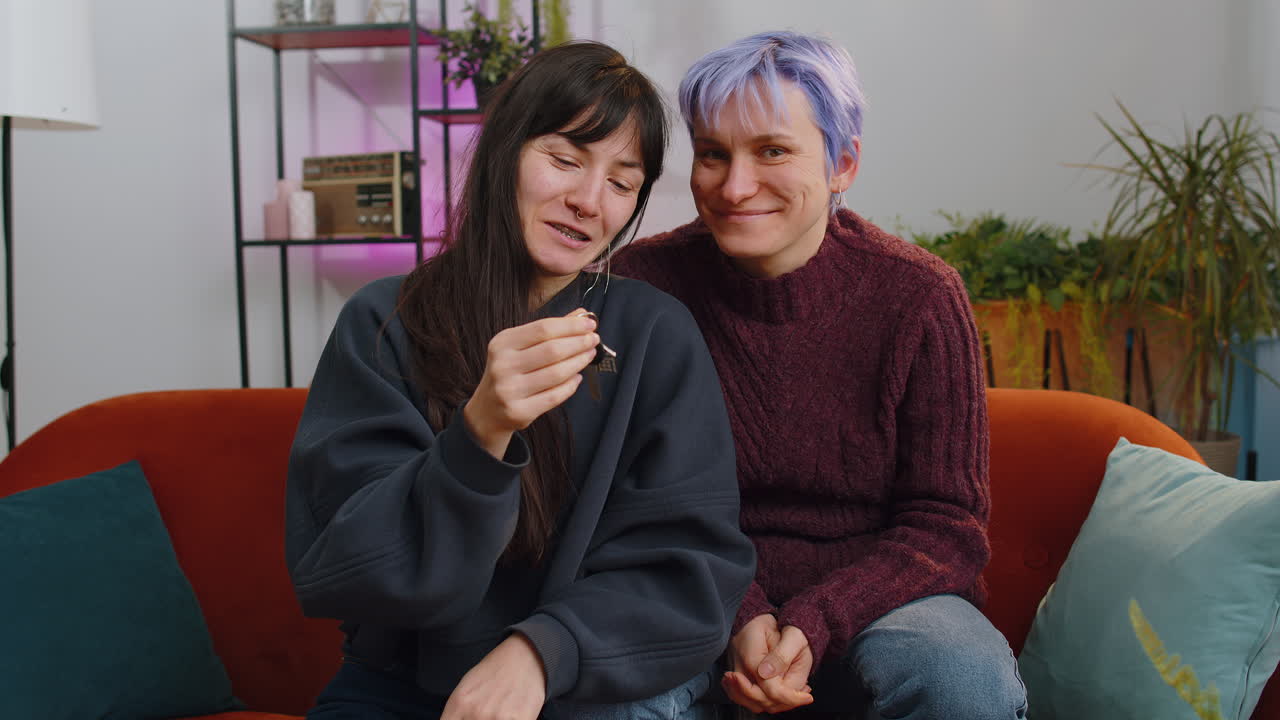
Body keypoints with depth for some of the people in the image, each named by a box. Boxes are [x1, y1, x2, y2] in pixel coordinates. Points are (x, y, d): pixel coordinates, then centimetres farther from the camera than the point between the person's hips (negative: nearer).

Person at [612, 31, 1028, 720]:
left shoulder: (917, 295, -10)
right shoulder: (642, 284, -8)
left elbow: (945, 526, -7)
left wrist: (814, 624, -23)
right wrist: (741, 618, -20)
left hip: (872, 600, 1)